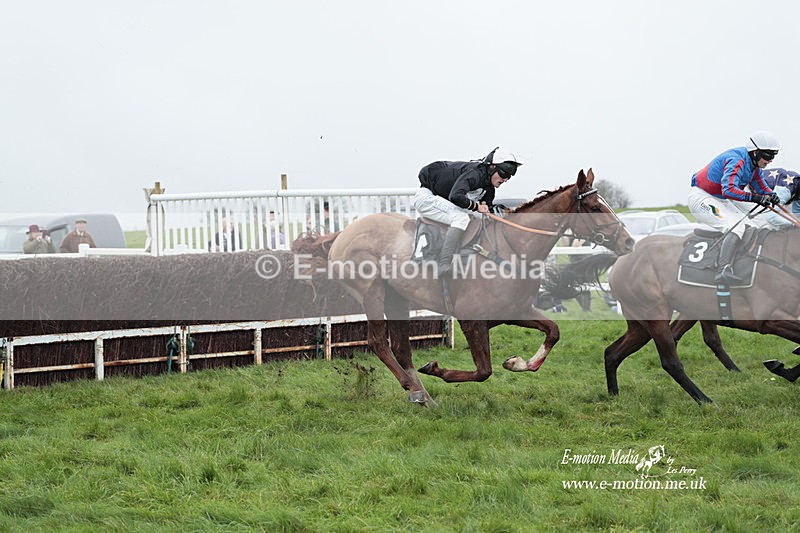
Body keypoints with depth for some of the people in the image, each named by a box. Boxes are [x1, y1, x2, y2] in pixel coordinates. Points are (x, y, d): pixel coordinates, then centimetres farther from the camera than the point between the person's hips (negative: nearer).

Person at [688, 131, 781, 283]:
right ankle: (723, 270, -42)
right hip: (701, 198, -11)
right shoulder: (737, 161, -25)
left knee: (751, 229, 5)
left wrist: (771, 195, -9)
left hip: (720, 201, 11)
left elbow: (761, 186, 14)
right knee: (736, 227, -29)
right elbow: (728, 189, -37)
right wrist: (754, 197, -44)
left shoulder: (754, 164, 6)